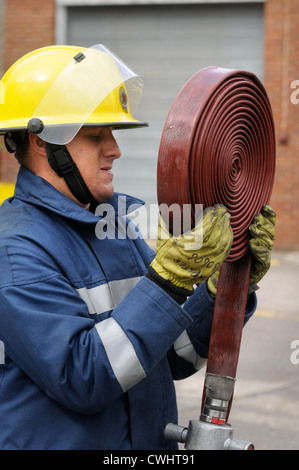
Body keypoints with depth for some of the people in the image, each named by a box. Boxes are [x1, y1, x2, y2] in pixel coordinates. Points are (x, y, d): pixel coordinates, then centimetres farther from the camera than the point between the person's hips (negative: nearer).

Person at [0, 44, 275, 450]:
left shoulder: (121, 222, 6)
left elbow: (176, 357, 8)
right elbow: (81, 379, -24)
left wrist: (231, 280, -5)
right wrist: (169, 281, -26)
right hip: (54, 441, -6)